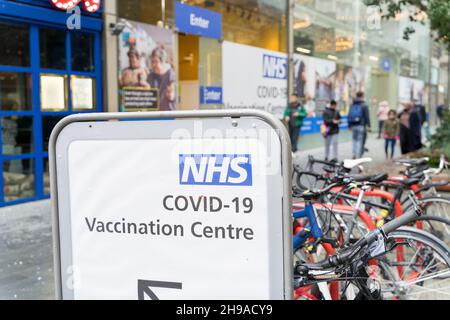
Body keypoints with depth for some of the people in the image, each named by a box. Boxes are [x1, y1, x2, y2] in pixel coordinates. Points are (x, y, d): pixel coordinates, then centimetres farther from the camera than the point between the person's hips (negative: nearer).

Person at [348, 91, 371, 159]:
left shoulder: (352, 105, 9)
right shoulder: (364, 105, -8)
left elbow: (349, 116, 13)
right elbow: (367, 116, -11)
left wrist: (350, 125, 20)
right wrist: (368, 126, -9)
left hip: (353, 126, 5)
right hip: (361, 126, -5)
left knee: (354, 140, 17)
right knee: (360, 141, -2)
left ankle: (354, 154, 16)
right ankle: (358, 156, -4)